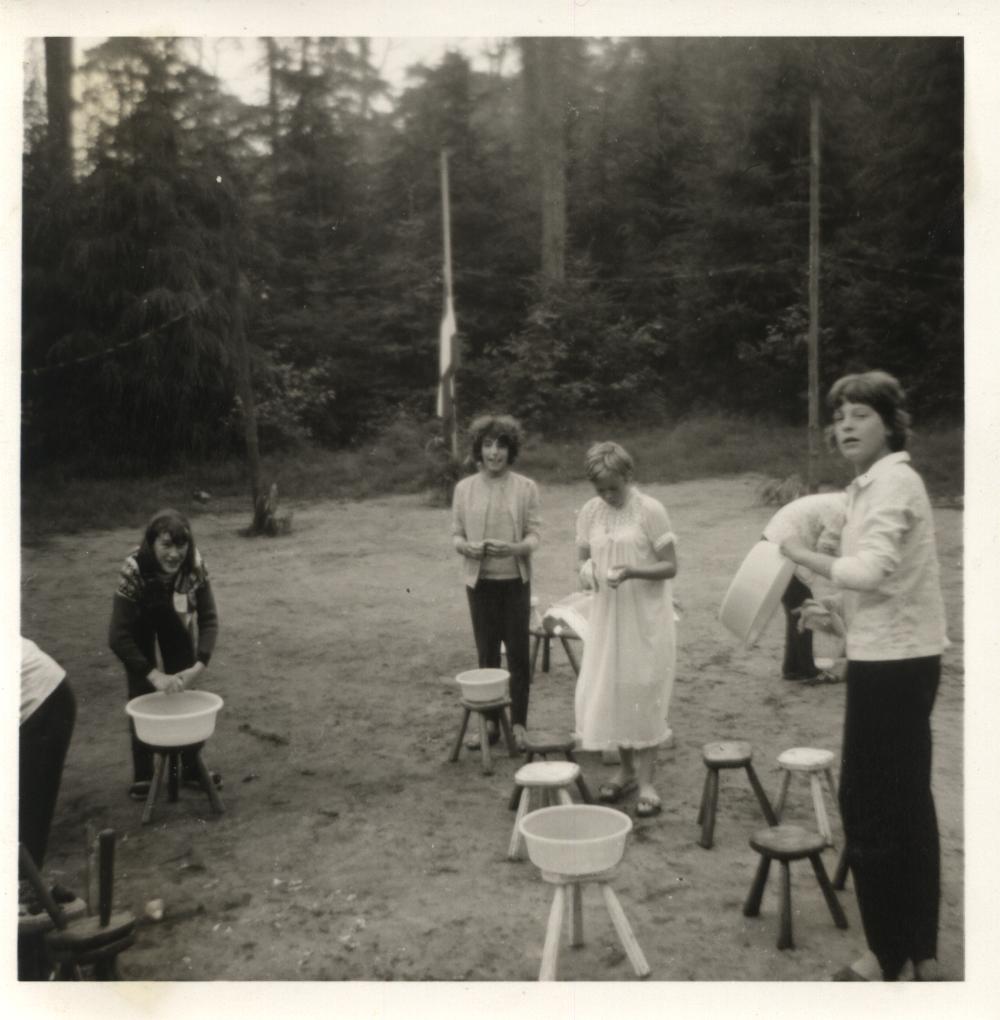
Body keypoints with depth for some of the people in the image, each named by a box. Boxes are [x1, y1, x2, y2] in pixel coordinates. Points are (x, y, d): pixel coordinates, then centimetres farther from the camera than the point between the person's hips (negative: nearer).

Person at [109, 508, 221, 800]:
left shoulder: (195, 565, -28)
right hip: (141, 634, -2)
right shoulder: (133, 570, -36)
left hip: (177, 628, 2)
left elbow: (209, 618, -22)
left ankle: (191, 767, 22)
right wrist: (154, 675, -39)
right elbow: (118, 636, -35)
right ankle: (142, 775, 13)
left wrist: (199, 666, -34)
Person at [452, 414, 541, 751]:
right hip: (479, 581, 2)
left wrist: (514, 547, -24)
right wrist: (466, 547, -18)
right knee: (486, 654, 10)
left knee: (518, 653, 4)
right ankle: (490, 722, 22)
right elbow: (456, 534, 5)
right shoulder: (464, 488, 2)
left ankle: (518, 724, 16)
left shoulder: (526, 487, -3)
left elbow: (535, 534, -3)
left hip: (515, 581, -1)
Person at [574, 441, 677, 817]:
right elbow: (583, 557, 13)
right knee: (605, 690, 7)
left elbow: (670, 566, -10)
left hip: (645, 616, -4)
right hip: (607, 614, 5)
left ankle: (646, 781, 9)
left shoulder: (650, 510, -12)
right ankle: (626, 769, 25)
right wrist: (586, 569, -11)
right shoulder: (589, 512, 2)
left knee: (643, 692, -1)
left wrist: (632, 571, -26)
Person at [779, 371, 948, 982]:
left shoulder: (891, 480, -14)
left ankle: (889, 954, 13)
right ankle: (922, 952, 26)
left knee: (869, 806, 0)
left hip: (892, 663, -10)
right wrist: (839, 615, 11)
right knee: (907, 806, 15)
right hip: (899, 658, 10)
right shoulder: (879, 483, 16)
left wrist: (802, 553, -13)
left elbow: (873, 571, -26)